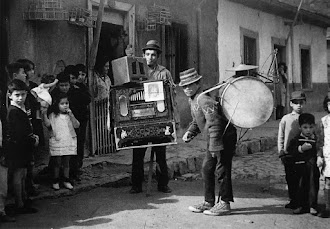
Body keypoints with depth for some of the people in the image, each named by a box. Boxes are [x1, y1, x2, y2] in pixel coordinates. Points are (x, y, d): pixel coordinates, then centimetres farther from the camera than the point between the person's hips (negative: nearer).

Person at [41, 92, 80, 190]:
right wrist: (44, 114, -23)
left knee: (66, 162, 10)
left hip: (69, 141, 2)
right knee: (57, 162, 3)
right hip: (56, 141, -2)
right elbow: (48, 124, -13)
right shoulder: (53, 115, 1)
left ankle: (66, 180, 20)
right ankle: (56, 181, 16)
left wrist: (71, 115, -15)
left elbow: (76, 125, -4)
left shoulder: (69, 115, 7)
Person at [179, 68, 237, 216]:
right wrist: (190, 132, 5)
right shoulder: (192, 100, 9)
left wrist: (214, 147, -27)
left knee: (221, 170, -3)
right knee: (206, 169, 12)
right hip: (214, 140, 10)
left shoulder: (204, 100, -22)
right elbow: (196, 121, 24)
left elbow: (215, 123, -27)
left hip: (225, 138, -10)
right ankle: (208, 202, 22)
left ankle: (224, 204, 8)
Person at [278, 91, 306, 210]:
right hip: (288, 154, 1)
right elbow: (280, 136, 7)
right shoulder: (285, 119, 5)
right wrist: (281, 151, 1)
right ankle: (293, 200, 18)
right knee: (290, 178, 6)